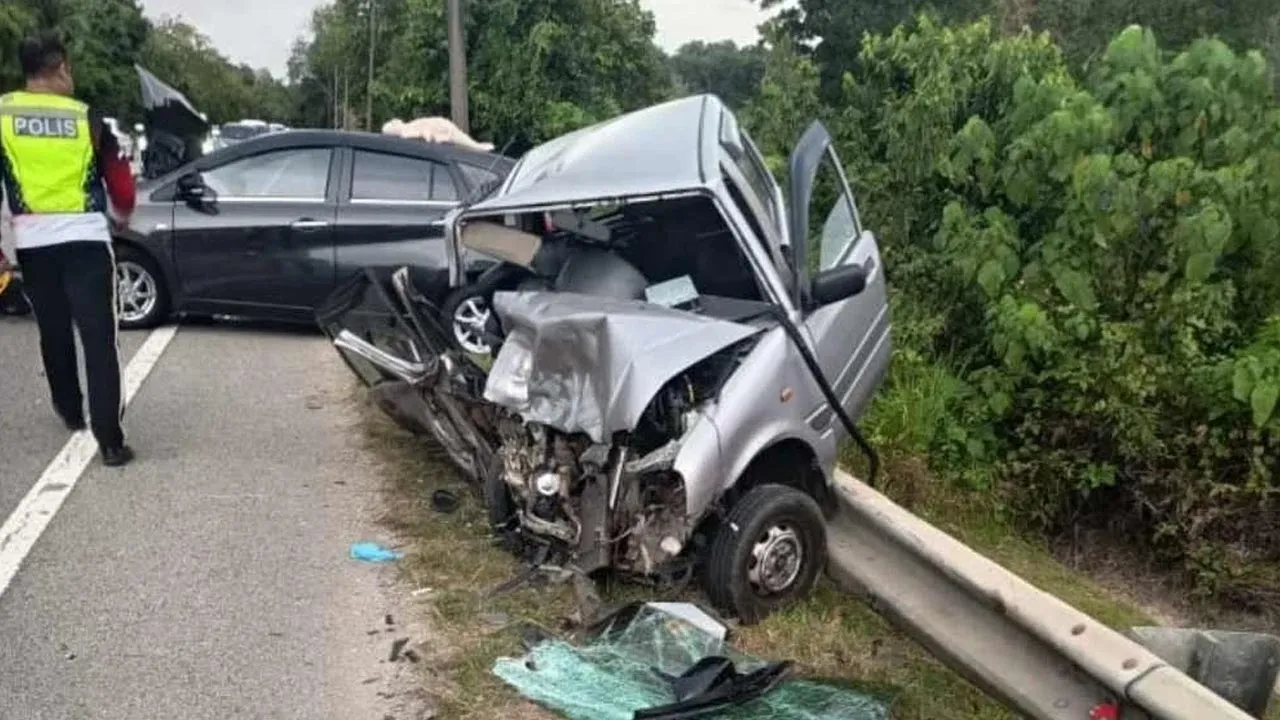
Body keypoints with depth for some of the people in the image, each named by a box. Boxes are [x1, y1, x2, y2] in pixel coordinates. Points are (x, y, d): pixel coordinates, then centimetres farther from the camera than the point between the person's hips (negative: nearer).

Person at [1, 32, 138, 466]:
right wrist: (123, 214, 26)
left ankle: (71, 412, 39)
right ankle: (109, 440, -10)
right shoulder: (87, 118, 0)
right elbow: (120, 185, 4)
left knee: (53, 333, 21)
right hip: (85, 238, -2)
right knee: (98, 338, -4)